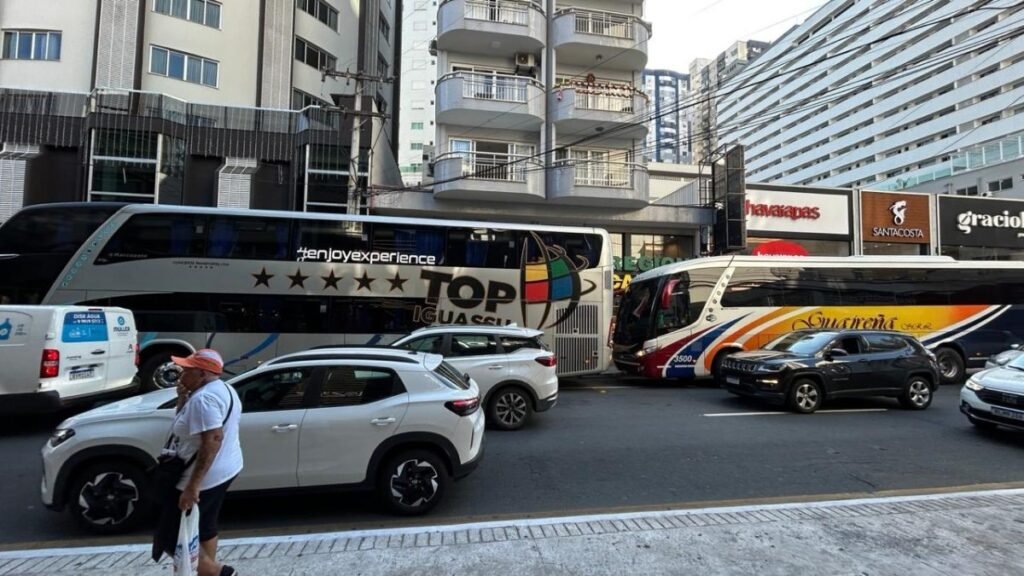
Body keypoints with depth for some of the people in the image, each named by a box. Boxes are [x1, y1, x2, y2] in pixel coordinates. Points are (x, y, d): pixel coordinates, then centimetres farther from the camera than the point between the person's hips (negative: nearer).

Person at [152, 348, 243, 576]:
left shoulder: (203, 398, -24)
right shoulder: (224, 390, 8)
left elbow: (212, 441, -31)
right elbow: (187, 424, 17)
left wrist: (193, 485, -29)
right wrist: (182, 397, 1)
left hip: (204, 477, -10)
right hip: (223, 471, 10)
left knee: (171, 536, 4)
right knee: (205, 526, 20)